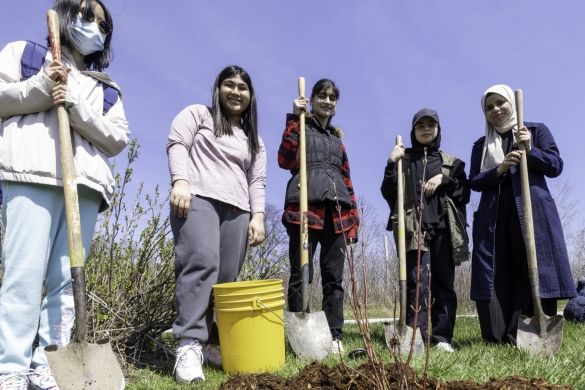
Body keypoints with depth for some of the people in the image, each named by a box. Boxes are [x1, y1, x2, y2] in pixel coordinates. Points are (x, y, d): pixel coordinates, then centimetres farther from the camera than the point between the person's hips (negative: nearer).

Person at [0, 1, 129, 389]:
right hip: (33, 175, -3)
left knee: (68, 279, -3)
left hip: (85, 184, 4)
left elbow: (118, 138, 11)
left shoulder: (106, 88, 26)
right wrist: (42, 87, -4)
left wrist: (76, 105, -2)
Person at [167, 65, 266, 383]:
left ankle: (211, 342, 1)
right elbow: (177, 144, 2)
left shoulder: (254, 139, 30)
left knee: (227, 279, -6)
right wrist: (180, 181, -15)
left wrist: (258, 216, 7)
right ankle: (189, 345, -27)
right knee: (202, 262, -25)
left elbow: (257, 181, 22)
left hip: (237, 209, 5)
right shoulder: (197, 114, 18)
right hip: (198, 198, -5)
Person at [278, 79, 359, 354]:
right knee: (301, 275, -6)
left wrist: (353, 219, 15)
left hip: (337, 211, 5)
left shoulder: (337, 137, 25)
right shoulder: (300, 125, 10)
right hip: (306, 208, -5)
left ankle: (335, 337, 8)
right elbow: (285, 160, -9)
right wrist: (294, 119, -9)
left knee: (334, 278, 4)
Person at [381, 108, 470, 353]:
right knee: (417, 282, -12)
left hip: (443, 228, 3)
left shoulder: (451, 162, 19)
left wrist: (444, 179, -4)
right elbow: (388, 193, 4)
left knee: (444, 283, 2)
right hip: (414, 228, -2)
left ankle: (442, 337, 7)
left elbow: (465, 194, 11)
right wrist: (392, 164, -7)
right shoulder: (403, 159, 13)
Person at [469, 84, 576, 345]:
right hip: (494, 216, 2)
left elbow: (556, 166, 4)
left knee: (533, 271, -9)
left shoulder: (536, 130, 13)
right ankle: (496, 341, -4)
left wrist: (530, 150, -11)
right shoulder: (481, 144, 18)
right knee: (495, 276, -5)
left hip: (531, 211, -2)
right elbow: (474, 182, 7)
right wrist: (499, 169, -10)